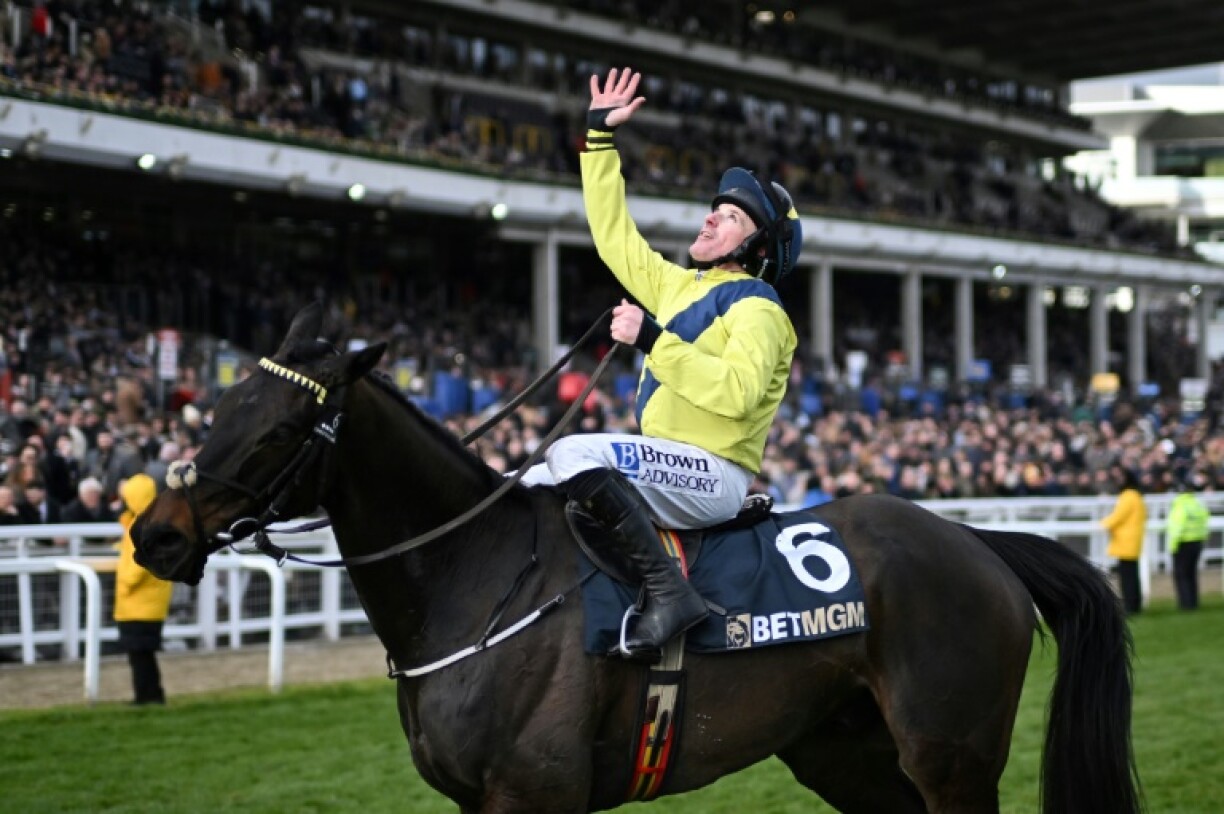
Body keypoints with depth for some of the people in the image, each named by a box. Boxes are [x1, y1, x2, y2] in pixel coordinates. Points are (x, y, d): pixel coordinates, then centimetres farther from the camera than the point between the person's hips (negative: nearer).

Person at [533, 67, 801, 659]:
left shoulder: (755, 305, -7)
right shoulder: (678, 287, 19)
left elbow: (737, 391, -24)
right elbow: (615, 236, 24)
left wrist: (655, 342, -24)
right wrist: (600, 137, 23)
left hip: (713, 475, -10)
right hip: (670, 469, 10)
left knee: (573, 454, -30)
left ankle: (667, 591, -32)